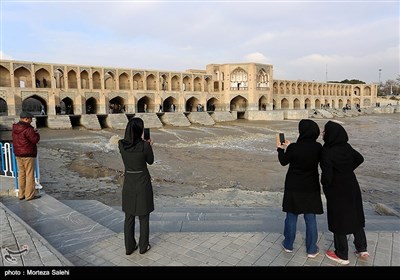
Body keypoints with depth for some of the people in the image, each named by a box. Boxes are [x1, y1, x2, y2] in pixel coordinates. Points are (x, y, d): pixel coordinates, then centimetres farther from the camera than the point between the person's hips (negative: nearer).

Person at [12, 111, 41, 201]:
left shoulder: (15, 128, 10)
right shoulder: (28, 129, -18)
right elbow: (35, 140, -17)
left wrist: (32, 132, 10)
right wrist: (36, 133, 1)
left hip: (18, 154, 8)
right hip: (28, 155, -8)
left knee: (21, 174, 15)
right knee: (30, 175, -1)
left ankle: (21, 194, 21)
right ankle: (29, 195, 4)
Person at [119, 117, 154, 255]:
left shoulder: (121, 144, -9)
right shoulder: (145, 146, -19)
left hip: (128, 183, 3)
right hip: (143, 183, -3)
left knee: (129, 217, 17)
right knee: (143, 217, 14)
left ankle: (129, 246, 28)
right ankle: (143, 246, 26)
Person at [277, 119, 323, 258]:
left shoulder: (293, 147, -19)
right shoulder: (318, 147, -10)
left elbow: (284, 161, -4)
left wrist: (280, 149, 13)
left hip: (294, 188, -2)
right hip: (311, 188, 2)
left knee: (291, 216, 14)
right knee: (310, 218, 13)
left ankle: (288, 245, 28)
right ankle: (312, 249, 23)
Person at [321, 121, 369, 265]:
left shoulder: (327, 153, -26)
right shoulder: (346, 147, -5)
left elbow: (327, 177, -24)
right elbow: (360, 159, 13)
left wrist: (325, 186, -3)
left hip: (337, 191, -6)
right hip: (352, 188, 7)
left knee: (339, 220, 8)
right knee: (355, 217, 21)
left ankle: (342, 255, 23)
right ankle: (362, 249, 35)